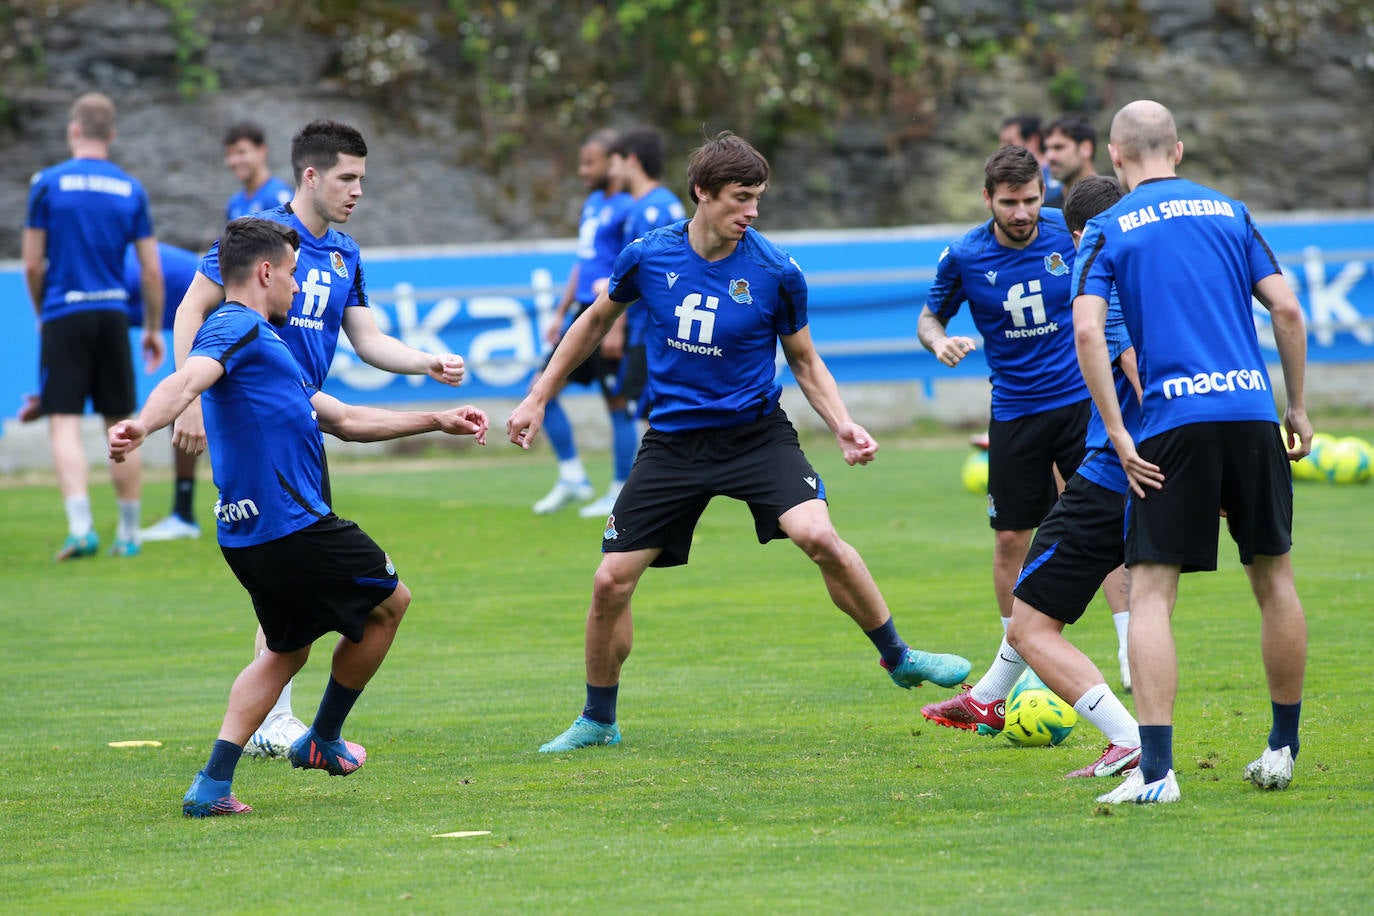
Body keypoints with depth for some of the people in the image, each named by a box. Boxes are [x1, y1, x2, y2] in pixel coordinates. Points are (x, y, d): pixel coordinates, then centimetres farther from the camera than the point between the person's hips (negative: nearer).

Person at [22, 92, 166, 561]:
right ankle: (128, 534, 17)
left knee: (64, 425, -6)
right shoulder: (131, 189, 5)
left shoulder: (48, 183, -3)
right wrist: (154, 329, 17)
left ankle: (80, 526, -23)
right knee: (120, 425, 11)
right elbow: (152, 271, 5)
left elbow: (32, 264, -1)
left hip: (63, 315, -3)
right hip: (112, 315, 3)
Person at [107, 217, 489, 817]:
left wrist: (438, 421, 32)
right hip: (291, 526, -10)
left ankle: (213, 785, 7)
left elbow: (345, 420, 31)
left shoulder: (259, 341, 25)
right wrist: (143, 425, -50)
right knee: (389, 601, 11)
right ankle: (323, 741, 20)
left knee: (287, 649, 21)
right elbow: (186, 380, -29)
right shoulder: (237, 329, -8)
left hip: (247, 537, 10)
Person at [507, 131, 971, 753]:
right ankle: (598, 721, 19)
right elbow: (596, 321, 13)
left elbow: (805, 361, 5)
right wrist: (538, 398, 14)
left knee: (819, 537, -27)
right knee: (611, 582, -4)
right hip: (673, 439, 2)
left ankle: (899, 658, -6)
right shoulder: (648, 257, -7)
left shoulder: (776, 273, -10)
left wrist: (843, 425, -12)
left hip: (756, 433, -2)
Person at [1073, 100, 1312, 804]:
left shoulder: (1109, 229, 5)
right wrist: (1297, 408, 15)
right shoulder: (1228, 211, 13)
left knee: (1151, 592, -2)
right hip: (1251, 411, 3)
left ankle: (1155, 768, -14)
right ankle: (1283, 748, 24)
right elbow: (1286, 309, 6)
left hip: (1172, 422, -3)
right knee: (1273, 578, 15)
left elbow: (1087, 330, -8)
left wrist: (1117, 435, -7)